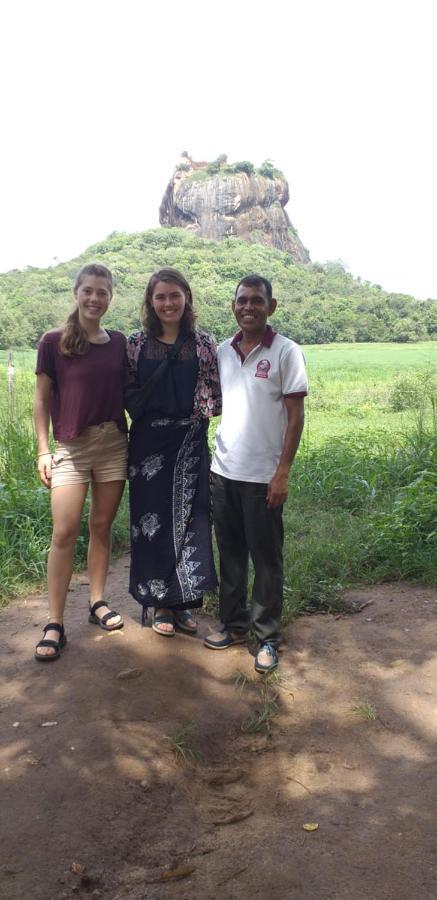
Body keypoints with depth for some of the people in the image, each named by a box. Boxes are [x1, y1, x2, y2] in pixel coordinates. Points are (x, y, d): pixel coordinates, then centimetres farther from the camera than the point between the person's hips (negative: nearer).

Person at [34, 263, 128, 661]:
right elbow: (42, 399, 0)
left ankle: (97, 602, 25)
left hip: (114, 445, 3)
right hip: (71, 447, -3)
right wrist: (43, 449, -5)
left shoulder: (119, 342, 6)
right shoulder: (54, 342, -2)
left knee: (102, 525, 10)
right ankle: (55, 623, 4)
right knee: (64, 533, -5)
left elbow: (127, 393, 11)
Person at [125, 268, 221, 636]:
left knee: (190, 519, 4)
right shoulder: (137, 344, 4)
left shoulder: (204, 343, 4)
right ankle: (160, 603, 20)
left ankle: (184, 601, 20)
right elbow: (127, 392, 7)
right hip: (148, 443, 0)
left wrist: (200, 410, -7)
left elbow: (216, 393, 6)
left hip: (190, 443, 0)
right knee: (152, 520, 5)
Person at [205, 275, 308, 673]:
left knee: (266, 559, 5)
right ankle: (235, 624, 28)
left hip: (263, 475, -5)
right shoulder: (223, 351, 8)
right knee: (230, 554, 13)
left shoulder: (286, 352, -6)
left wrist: (282, 473, -12)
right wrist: (210, 456, 5)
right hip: (224, 471, 5)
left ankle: (268, 637, 18)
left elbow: (295, 416, -8)